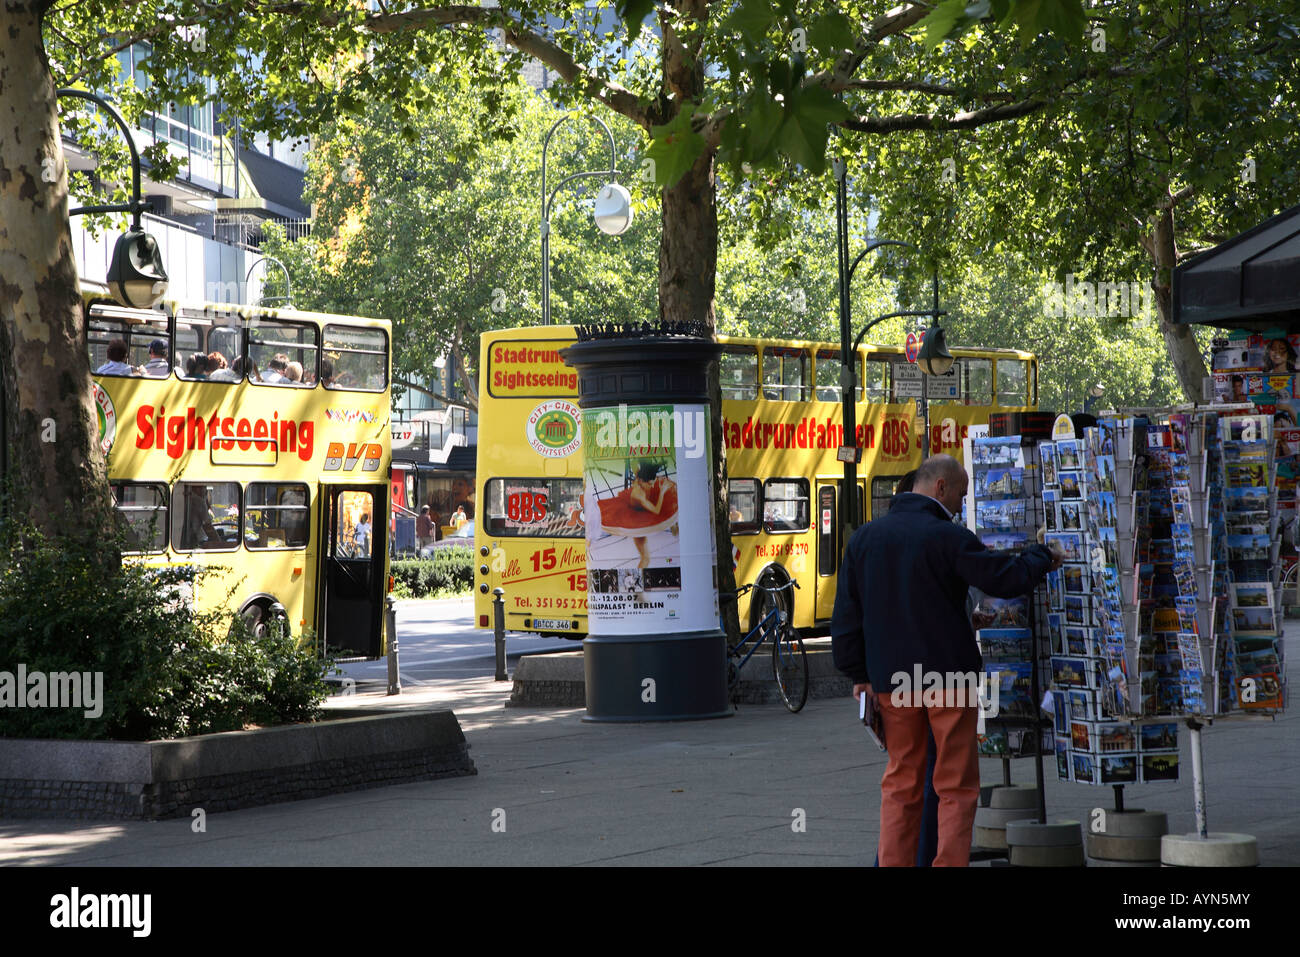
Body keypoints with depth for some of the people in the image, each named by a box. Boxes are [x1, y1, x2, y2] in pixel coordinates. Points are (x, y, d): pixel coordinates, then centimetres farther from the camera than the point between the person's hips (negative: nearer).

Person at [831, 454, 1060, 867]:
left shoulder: (864, 538, 7)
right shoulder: (949, 538, -11)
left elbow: (847, 613, 8)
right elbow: (1005, 580, -8)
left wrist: (858, 673, 12)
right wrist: (1041, 557, 10)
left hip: (892, 679, 5)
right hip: (949, 677, -5)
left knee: (900, 784, 12)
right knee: (956, 786, 3)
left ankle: (894, 863, 10)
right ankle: (950, 862, -1)